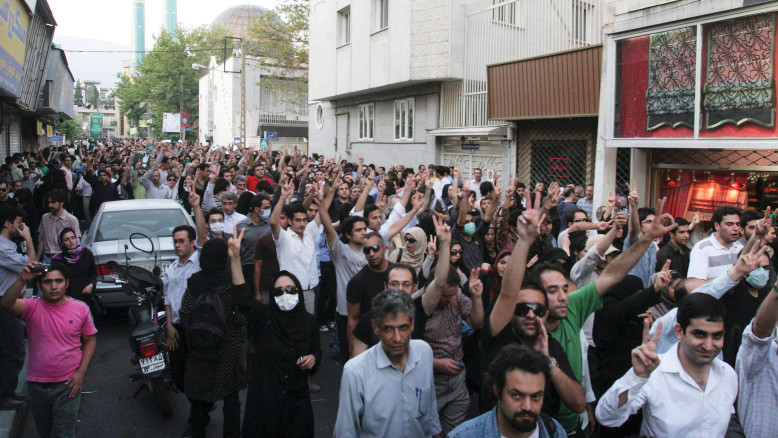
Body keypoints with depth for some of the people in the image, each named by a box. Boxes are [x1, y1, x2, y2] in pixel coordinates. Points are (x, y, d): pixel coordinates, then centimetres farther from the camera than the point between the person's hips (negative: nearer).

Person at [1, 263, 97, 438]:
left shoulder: (81, 308, -5)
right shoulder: (32, 307, -6)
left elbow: (90, 340, 3)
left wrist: (81, 372, -6)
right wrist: (22, 280, -41)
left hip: (68, 384, -2)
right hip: (37, 385, 2)